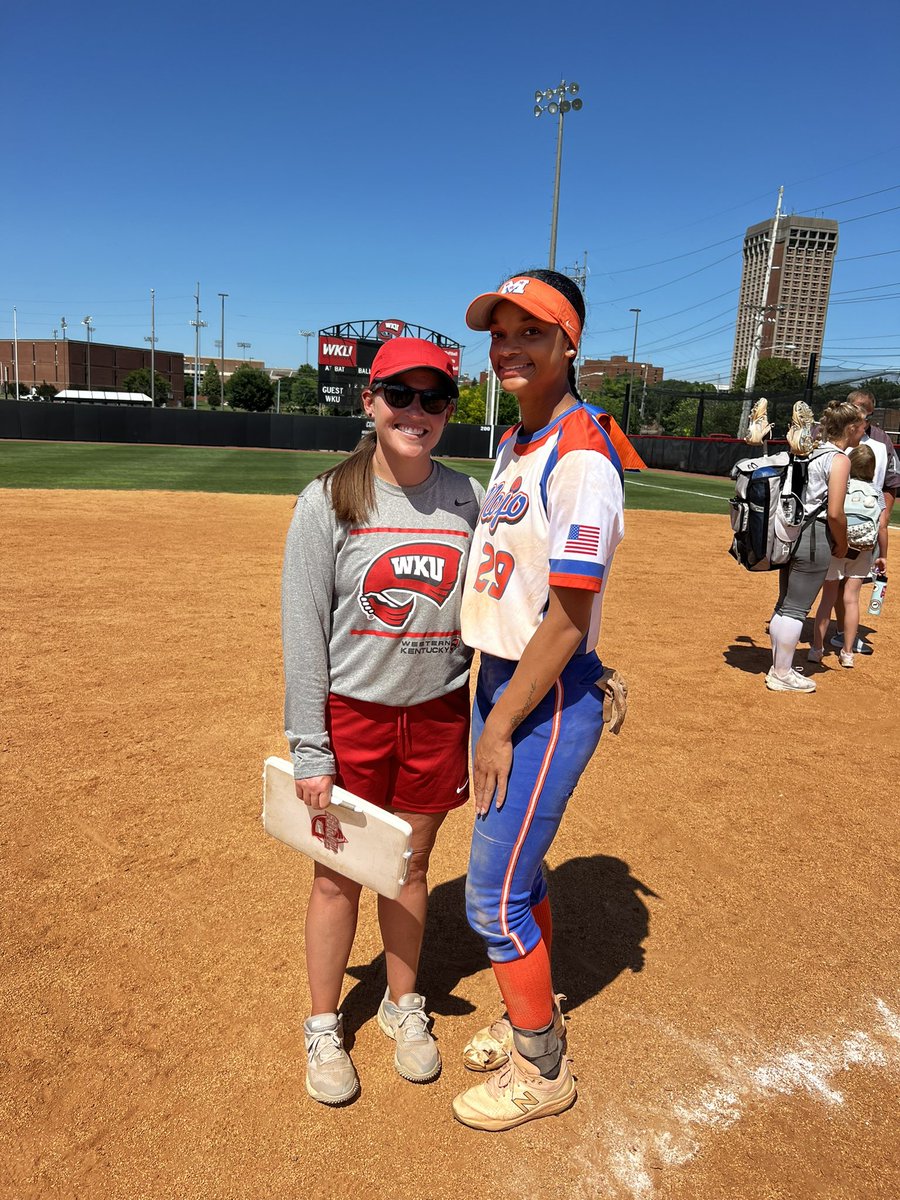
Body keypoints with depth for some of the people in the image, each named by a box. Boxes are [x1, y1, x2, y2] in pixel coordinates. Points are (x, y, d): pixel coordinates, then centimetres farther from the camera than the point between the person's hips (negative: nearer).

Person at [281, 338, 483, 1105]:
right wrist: (309, 750, -10)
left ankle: (403, 1006, 43)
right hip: (351, 715, -2)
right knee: (339, 875, 12)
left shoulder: (469, 501, -1)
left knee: (412, 868, 19)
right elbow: (304, 632, -9)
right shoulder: (328, 501, -9)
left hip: (437, 715, 3)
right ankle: (324, 1027, 37)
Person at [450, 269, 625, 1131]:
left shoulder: (581, 456, -19)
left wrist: (502, 727, -16)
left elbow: (568, 617, -22)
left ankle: (541, 1071, 26)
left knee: (493, 896, 2)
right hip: (497, 680, 9)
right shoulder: (512, 443, 11)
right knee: (518, 866, 21)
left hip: (549, 701, -9)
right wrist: (490, 709, 15)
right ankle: (533, 1019, 43)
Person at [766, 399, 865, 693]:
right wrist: (842, 545, -2)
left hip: (790, 532, 9)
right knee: (796, 609, -1)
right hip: (814, 539, -9)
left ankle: (779, 666, 27)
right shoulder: (839, 459, -11)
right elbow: (834, 513, -17)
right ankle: (782, 675, 8)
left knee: (785, 603, 16)